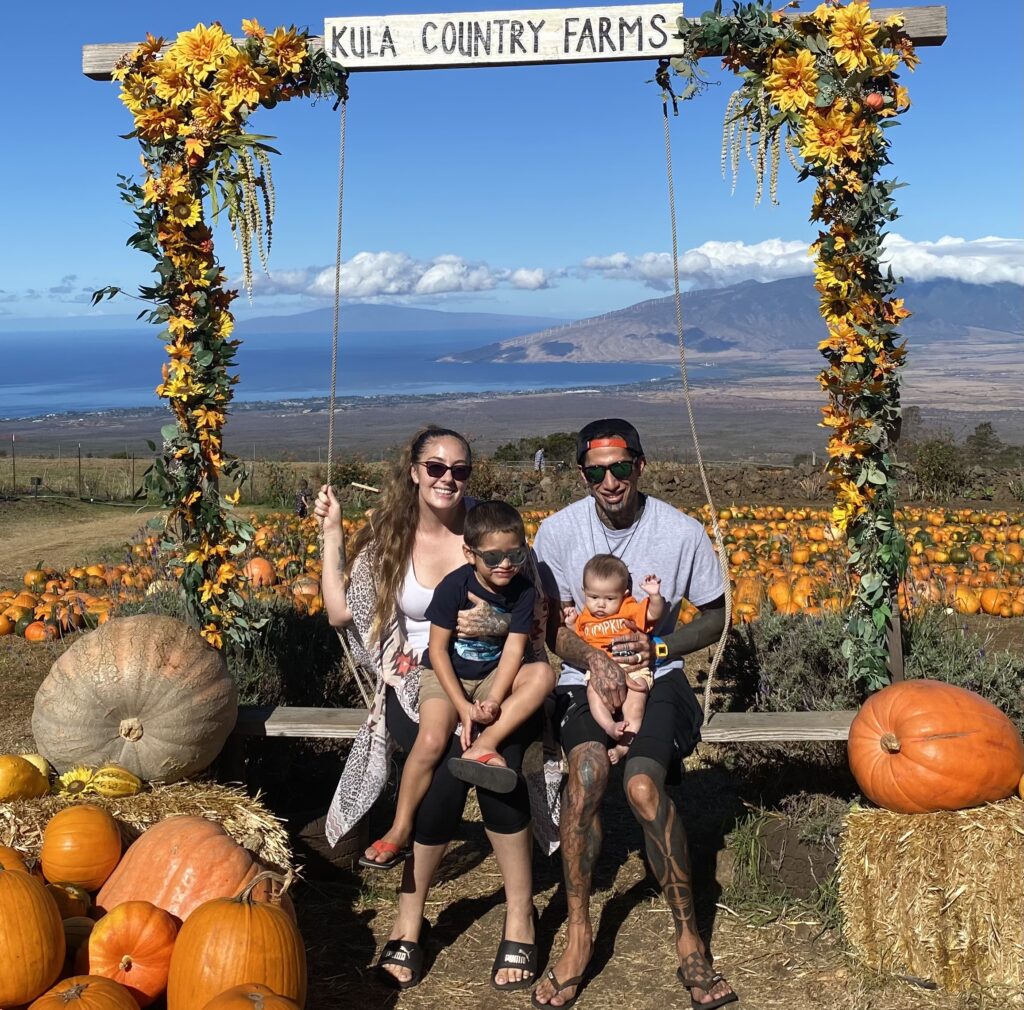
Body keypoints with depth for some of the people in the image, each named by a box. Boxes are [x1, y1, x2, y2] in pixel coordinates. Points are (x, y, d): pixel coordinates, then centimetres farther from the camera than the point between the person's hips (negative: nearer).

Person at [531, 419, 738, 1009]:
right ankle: (579, 932, -17)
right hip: (584, 677, 1)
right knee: (587, 766, -30)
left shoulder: (683, 534, -7)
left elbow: (714, 619, 4)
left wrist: (658, 647, -13)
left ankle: (689, 938, -12)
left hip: (657, 675, -1)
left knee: (643, 785, -28)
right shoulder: (558, 532, -6)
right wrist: (591, 659, -21)